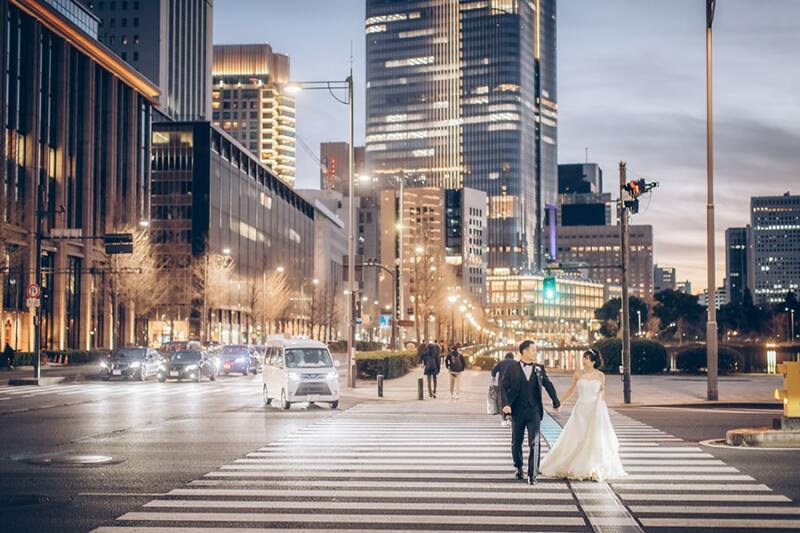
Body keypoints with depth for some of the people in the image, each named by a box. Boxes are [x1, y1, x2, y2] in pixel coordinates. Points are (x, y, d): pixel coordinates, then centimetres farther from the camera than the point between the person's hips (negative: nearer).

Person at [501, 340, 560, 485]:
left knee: (534, 444, -11)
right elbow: (504, 387, -6)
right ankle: (518, 467, 37)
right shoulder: (512, 369, -3)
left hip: (534, 412, 1)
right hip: (517, 412, -1)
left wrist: (556, 402, 22)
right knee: (516, 442, 13)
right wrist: (505, 404, -19)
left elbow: (548, 385, 16)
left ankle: (532, 475, -8)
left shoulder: (539, 369, 5)